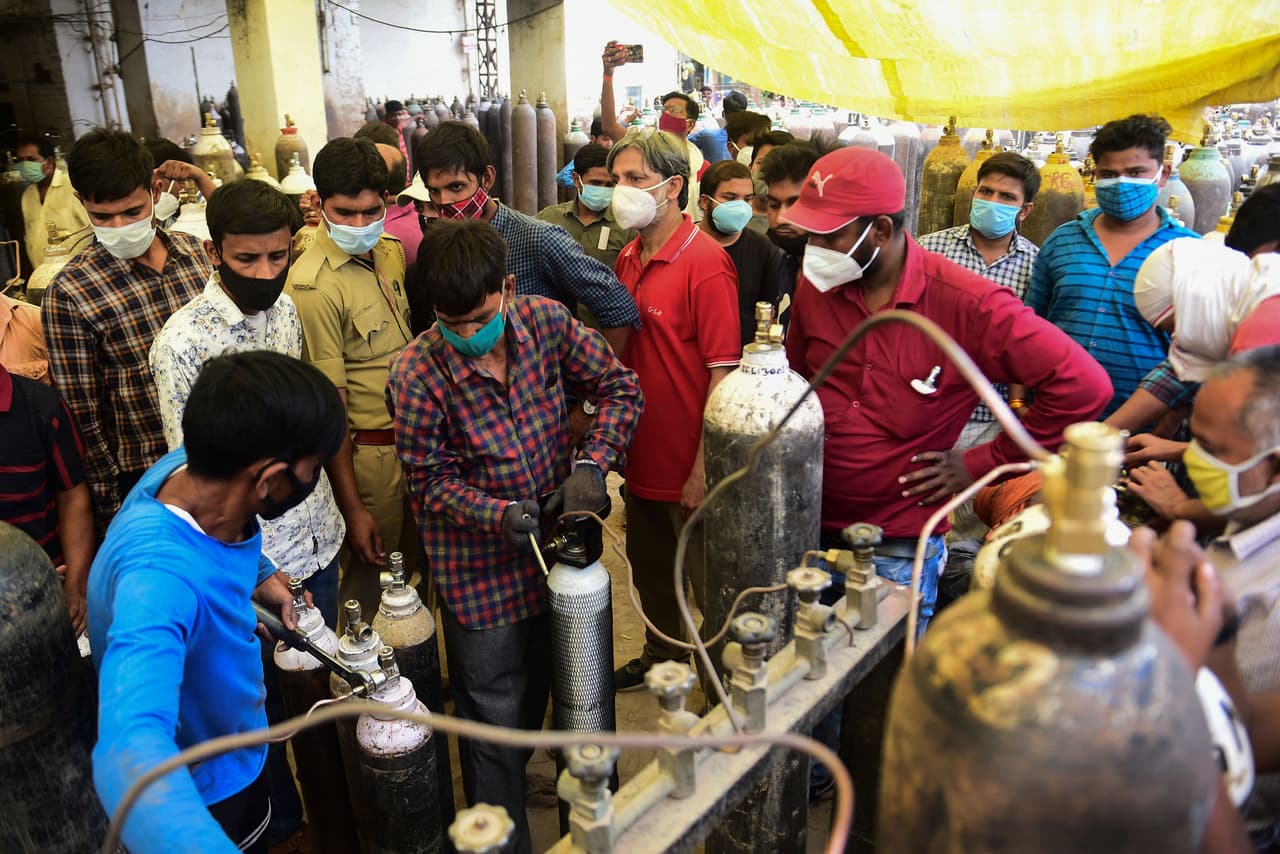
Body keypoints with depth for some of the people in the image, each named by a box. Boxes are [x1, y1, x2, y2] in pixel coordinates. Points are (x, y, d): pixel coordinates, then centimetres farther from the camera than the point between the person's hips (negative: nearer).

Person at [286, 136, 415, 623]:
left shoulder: (390, 251, 3)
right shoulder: (313, 285, -20)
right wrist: (353, 508, -16)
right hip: (368, 451, -7)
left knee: (414, 564, 21)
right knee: (372, 578, 8)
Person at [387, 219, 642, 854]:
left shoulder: (546, 321, -13)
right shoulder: (417, 374, -23)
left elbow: (619, 387, -4)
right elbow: (431, 481, -14)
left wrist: (593, 463, -19)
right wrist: (499, 515, -29)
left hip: (554, 544, 5)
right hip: (481, 571, -4)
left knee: (536, 689, 27)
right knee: (495, 719, 10)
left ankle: (514, 774, 57)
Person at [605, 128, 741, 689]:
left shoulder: (705, 264, -18)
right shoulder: (629, 259, 6)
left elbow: (723, 373, -20)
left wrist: (703, 471, -20)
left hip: (689, 470, -8)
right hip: (641, 459, 8)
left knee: (710, 582, 11)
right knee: (651, 574, 25)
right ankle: (660, 659, 47)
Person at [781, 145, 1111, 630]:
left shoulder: (966, 304, -16)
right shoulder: (815, 288, -1)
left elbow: (1083, 386, -14)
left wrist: (982, 463, -11)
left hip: (897, 551, -4)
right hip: (808, 530, 4)